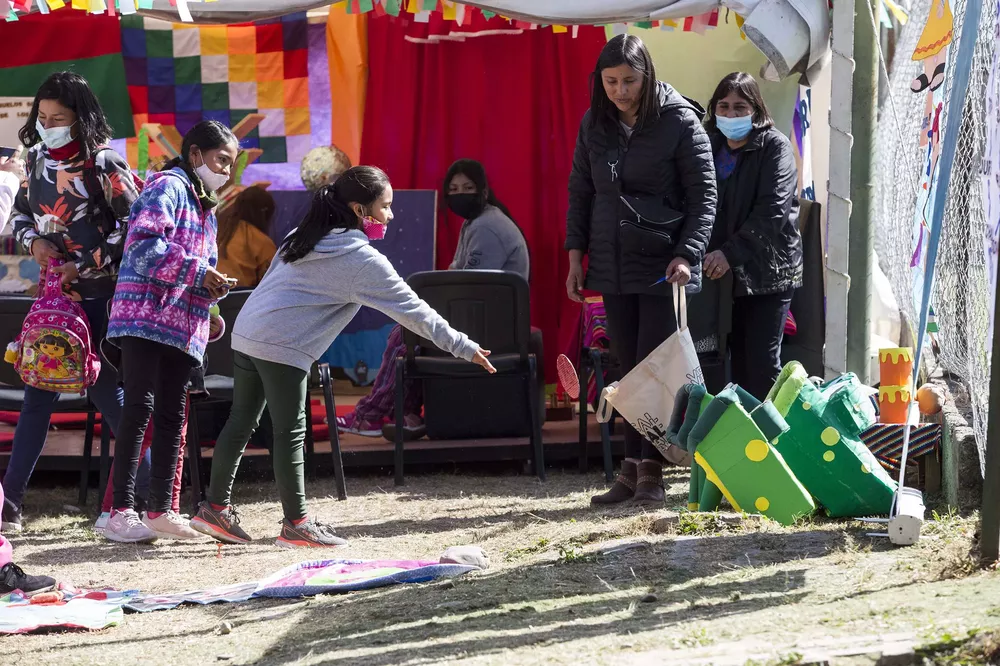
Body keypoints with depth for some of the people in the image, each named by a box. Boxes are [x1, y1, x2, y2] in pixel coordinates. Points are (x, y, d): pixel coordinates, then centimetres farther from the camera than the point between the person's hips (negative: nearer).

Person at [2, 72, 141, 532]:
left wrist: (85, 267, -15)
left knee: (103, 387, -6)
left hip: (97, 292, -6)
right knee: (37, 393, 4)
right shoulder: (37, 159, 8)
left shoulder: (101, 163, -10)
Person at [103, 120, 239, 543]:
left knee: (172, 416, 8)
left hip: (183, 326, 9)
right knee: (139, 409, -11)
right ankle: (121, 512, -10)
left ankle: (160, 511, 13)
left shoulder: (204, 206, 22)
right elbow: (144, 245, -20)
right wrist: (199, 273, -20)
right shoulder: (169, 187, -7)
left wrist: (212, 290, 7)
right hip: (147, 316, -9)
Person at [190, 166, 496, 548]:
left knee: (241, 423, 14)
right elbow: (413, 311, -7)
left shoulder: (307, 236, 15)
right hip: (283, 348, -9)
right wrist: (464, 347, -3)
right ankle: (296, 524, 6)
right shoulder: (362, 261, -8)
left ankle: (215, 509, 18)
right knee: (290, 434, 0)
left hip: (246, 333, 9)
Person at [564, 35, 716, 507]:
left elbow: (703, 196, -7)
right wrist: (575, 255, 8)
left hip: (661, 268, -5)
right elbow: (580, 192, 14)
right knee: (628, 372, 7)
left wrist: (687, 255, -18)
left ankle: (652, 470, -3)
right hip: (612, 268, 5)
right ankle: (632, 468, 11)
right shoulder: (594, 124, 7)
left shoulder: (680, 122, -8)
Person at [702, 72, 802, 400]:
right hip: (726, 272, 5)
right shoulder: (711, 146, 10)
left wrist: (731, 253, -24)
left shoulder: (775, 146, -7)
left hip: (767, 271, -5)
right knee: (738, 359, 5)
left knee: (762, 361, -7)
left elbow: (772, 212, -17)